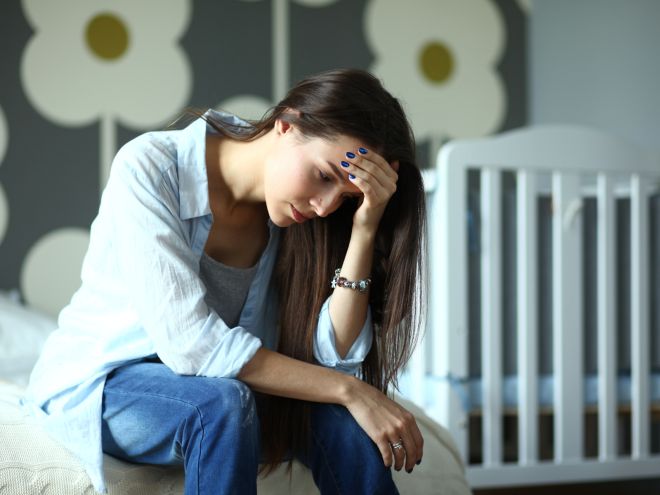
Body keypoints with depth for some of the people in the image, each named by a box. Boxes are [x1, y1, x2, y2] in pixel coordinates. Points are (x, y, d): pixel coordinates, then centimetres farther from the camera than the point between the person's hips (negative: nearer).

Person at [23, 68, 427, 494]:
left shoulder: (300, 216, -9)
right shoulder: (149, 167, -24)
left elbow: (332, 358, -17)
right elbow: (190, 344, -31)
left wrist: (364, 231, -27)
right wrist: (348, 390, -29)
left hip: (213, 381, 4)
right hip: (98, 381, -4)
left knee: (342, 420, -23)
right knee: (222, 404, -35)